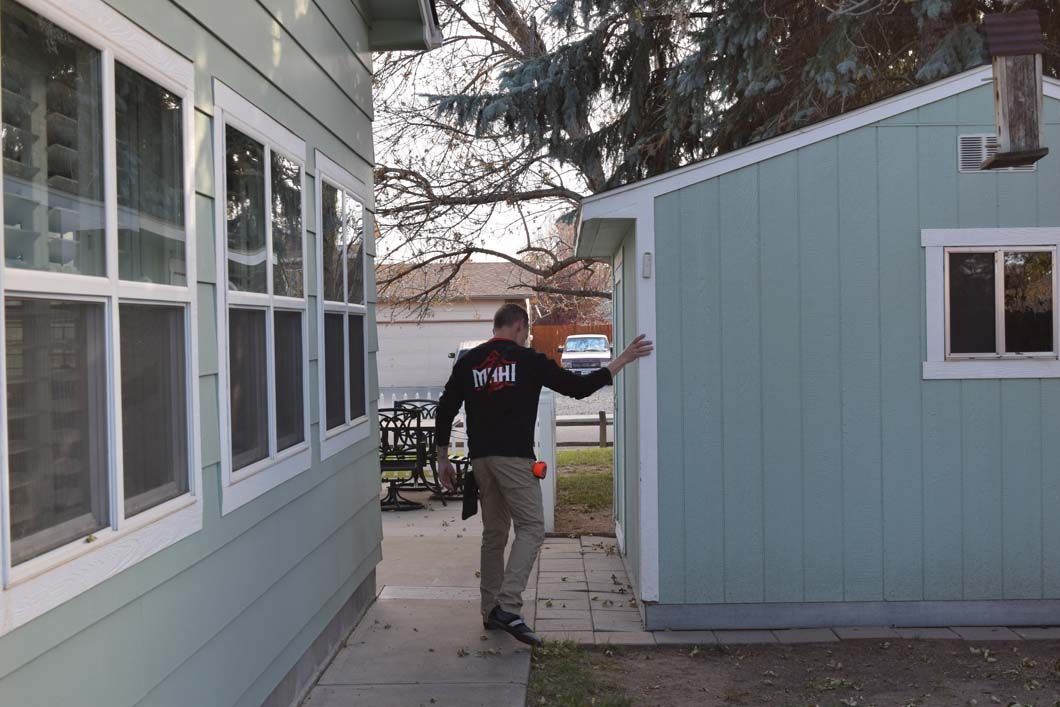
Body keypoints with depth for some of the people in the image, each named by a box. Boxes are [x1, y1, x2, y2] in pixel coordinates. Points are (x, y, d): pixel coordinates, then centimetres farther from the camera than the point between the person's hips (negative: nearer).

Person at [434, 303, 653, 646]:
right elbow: (579, 387, -2)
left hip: (480, 458, 6)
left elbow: (445, 410, 9)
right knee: (531, 528, -3)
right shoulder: (527, 360, -2)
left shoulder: (468, 362, 11)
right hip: (513, 457, -6)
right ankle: (508, 607, -17)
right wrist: (622, 360, 6)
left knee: (493, 533, 14)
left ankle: (491, 611, 19)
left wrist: (443, 459, 16)